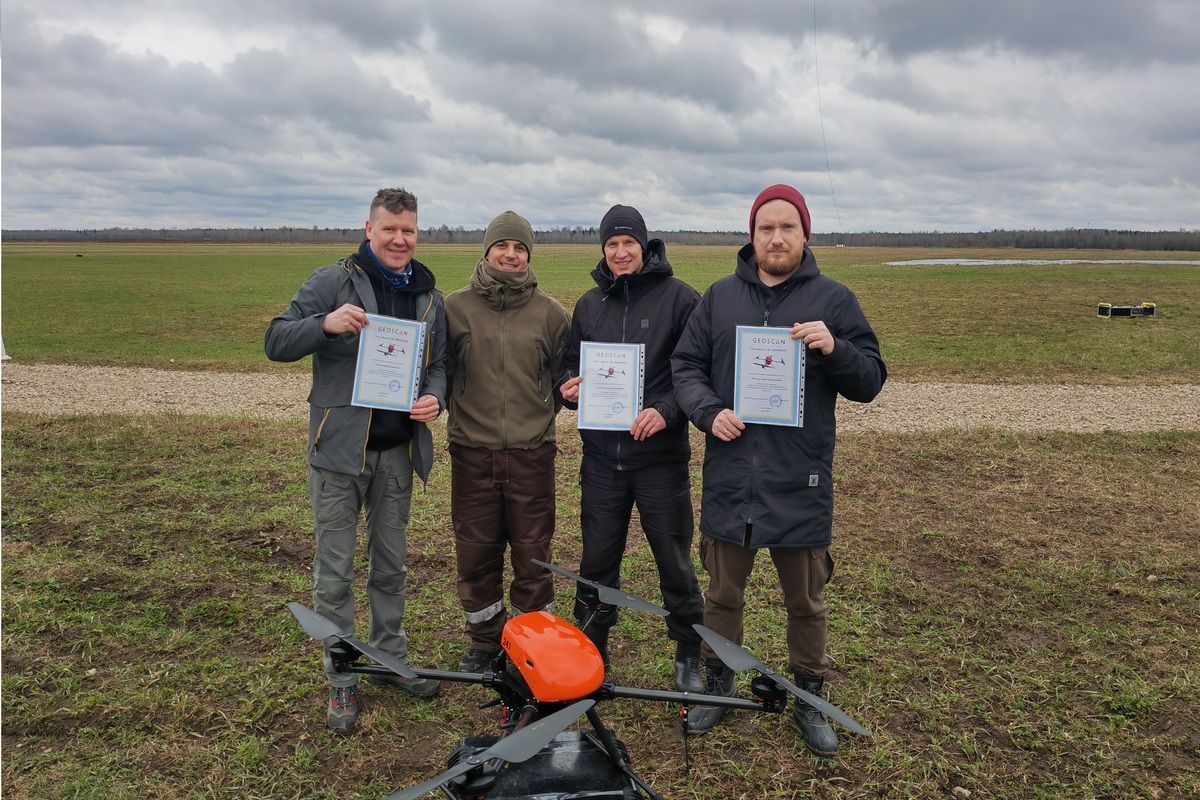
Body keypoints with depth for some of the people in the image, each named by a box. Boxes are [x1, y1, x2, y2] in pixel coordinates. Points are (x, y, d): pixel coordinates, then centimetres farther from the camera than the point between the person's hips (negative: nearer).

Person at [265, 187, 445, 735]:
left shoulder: (428, 296, 9)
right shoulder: (332, 282, -5)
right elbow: (276, 342, -9)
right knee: (335, 572, 4)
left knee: (391, 564, 16)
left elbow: (438, 362, 14)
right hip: (339, 447, -4)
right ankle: (341, 681, 19)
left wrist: (434, 397, -8)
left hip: (398, 451, 4)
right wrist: (324, 324, -28)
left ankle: (391, 660, 33)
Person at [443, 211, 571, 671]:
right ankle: (484, 641, 30)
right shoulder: (456, 307, 3)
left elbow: (563, 377, 11)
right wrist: (464, 411, -1)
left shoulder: (549, 312, 3)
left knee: (533, 555, 7)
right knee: (476, 555, 11)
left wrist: (541, 412, -4)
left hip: (532, 452, -1)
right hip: (472, 451, 1)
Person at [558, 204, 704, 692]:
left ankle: (689, 656, 25)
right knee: (597, 560, 12)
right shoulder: (589, 305, 11)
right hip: (601, 455, 4)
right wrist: (570, 387, -3)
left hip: (661, 455, -4)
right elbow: (572, 363, 19)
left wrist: (666, 410, -21)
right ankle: (590, 652, 29)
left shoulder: (678, 297, -4)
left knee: (675, 561, 7)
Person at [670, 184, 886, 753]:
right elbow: (685, 365, 7)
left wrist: (835, 350, -21)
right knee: (723, 594, 15)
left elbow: (870, 382, -1)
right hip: (729, 476, 2)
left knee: (806, 602, 13)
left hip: (801, 482, -1)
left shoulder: (833, 299, 1)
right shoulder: (720, 296, 6)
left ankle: (808, 700, 33)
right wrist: (709, 412, -11)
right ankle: (718, 686, 36)